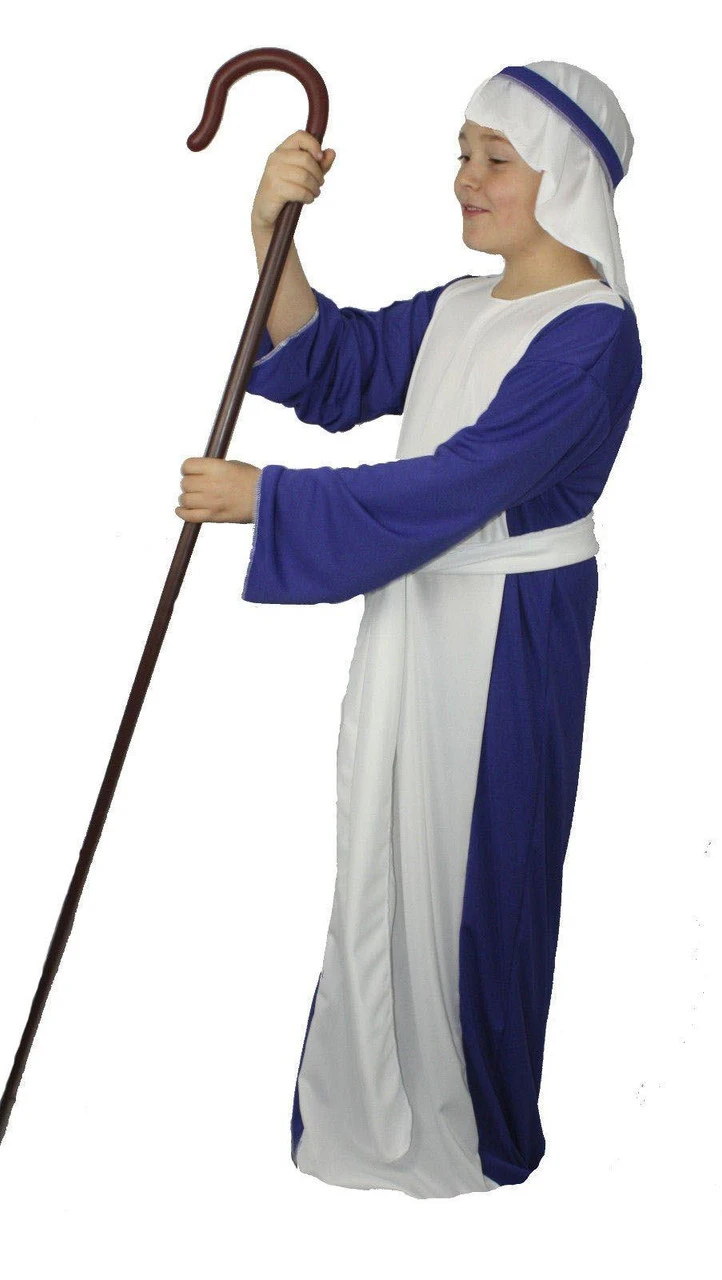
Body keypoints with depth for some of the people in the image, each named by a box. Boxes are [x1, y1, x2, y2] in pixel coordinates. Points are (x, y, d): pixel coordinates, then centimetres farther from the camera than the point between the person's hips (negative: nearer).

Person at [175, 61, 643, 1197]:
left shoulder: (591, 335, -17)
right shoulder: (459, 311, 9)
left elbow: (456, 485, -24)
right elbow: (329, 372, 3)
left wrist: (265, 496, -22)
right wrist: (274, 234, -11)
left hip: (507, 641, -8)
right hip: (416, 618, 8)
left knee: (473, 870, 7)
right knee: (388, 859, 17)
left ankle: (472, 1133, 30)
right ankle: (382, 1100, 37)